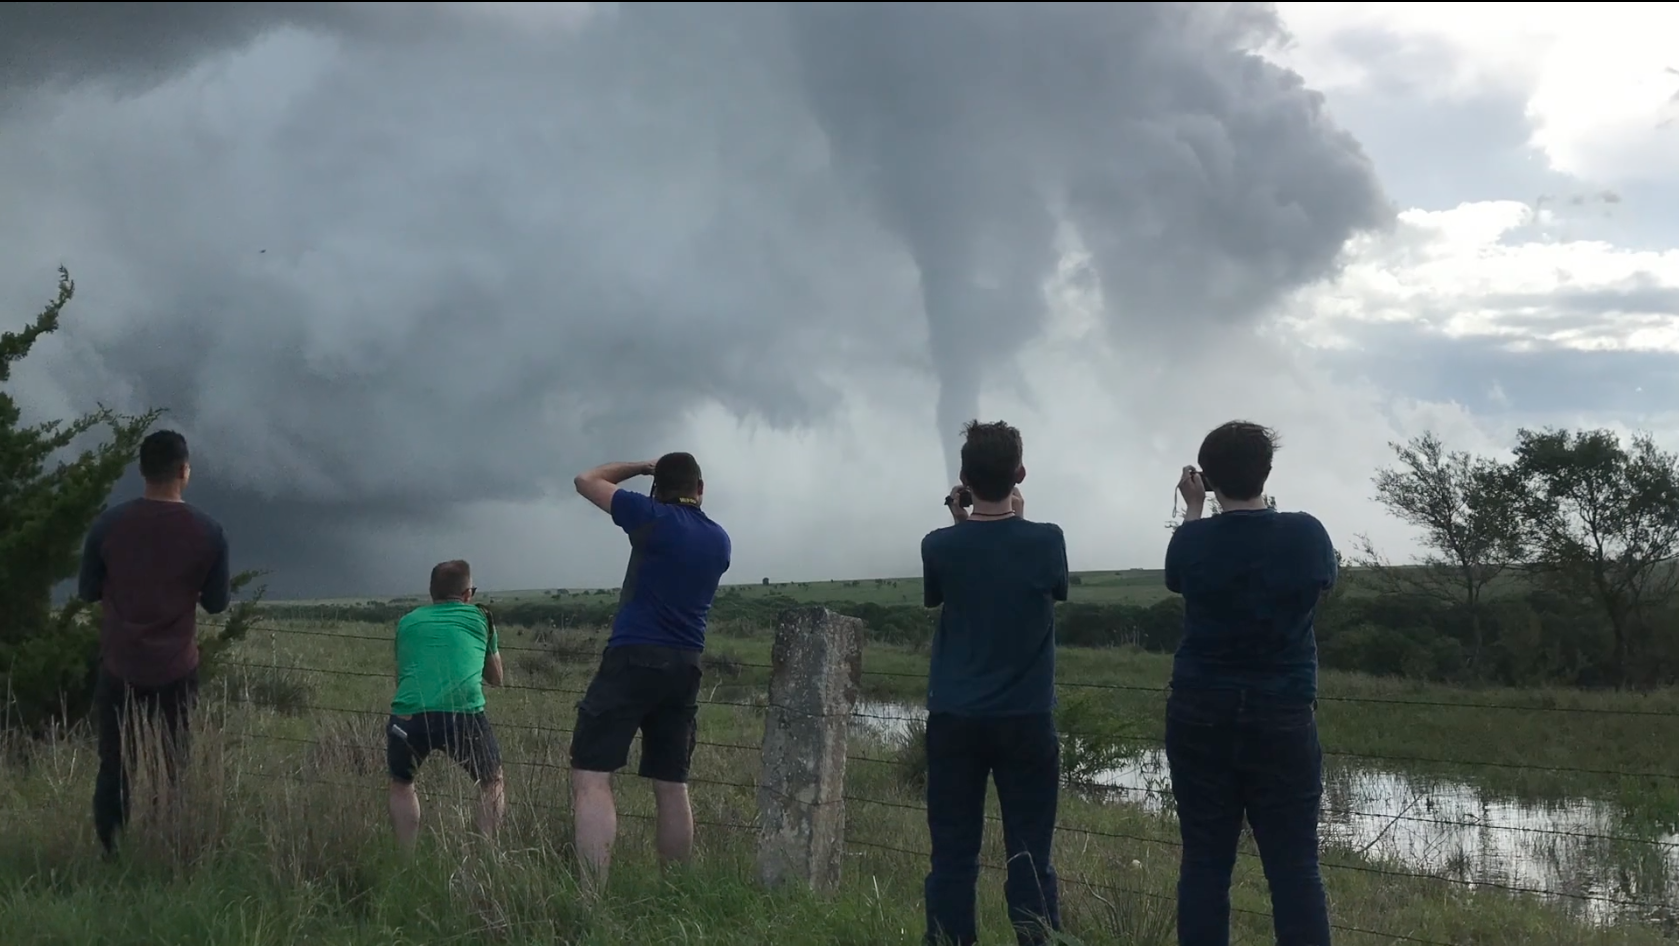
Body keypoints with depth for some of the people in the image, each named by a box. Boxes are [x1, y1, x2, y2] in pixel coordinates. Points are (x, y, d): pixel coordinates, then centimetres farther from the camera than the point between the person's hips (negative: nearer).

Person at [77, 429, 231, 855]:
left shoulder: (109, 524, -8)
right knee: (171, 772, 11)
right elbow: (216, 602, 2)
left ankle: (108, 857, 11)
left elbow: (87, 591, 2)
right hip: (176, 671, 0)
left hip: (119, 667, 0)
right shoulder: (208, 531, -8)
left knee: (114, 770, 10)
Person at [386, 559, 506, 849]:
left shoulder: (408, 622, 23)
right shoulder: (480, 618, 21)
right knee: (492, 784, 23)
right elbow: (496, 679, 34)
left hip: (408, 714, 1)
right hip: (464, 713, -1)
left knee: (401, 785, 28)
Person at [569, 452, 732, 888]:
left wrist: (640, 467, 18)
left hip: (633, 659, -6)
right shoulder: (720, 541, 11)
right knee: (672, 787, 13)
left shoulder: (654, 518, -5)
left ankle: (593, 894, -20)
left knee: (591, 778, -9)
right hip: (686, 667, 6)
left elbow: (587, 481, 7)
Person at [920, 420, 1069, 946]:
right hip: (1026, 721, -1)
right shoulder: (1046, 541, -7)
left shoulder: (940, 546, -5)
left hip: (954, 720, 1)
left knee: (953, 856, 4)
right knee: (1029, 857, 2)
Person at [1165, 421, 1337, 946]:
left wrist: (1193, 510, 28)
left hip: (1201, 716, 1)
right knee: (1294, 866, 0)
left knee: (1206, 863, 4)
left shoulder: (1191, 540, -6)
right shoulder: (1306, 534, -8)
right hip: (1283, 717, -1)